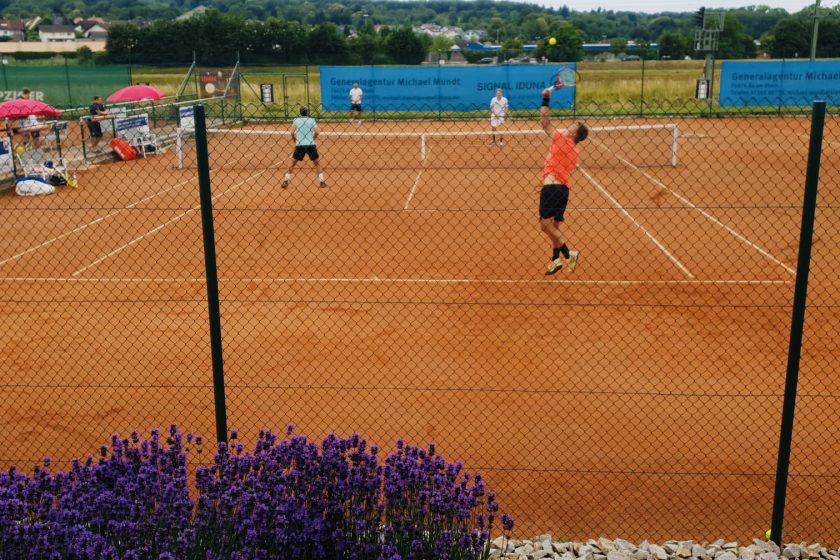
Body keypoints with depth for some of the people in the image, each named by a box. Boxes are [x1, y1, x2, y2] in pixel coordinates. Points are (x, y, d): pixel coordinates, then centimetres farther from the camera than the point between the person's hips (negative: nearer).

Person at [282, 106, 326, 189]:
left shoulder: (296, 120, 5)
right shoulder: (312, 120, 3)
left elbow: (292, 133, -3)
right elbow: (317, 132, -6)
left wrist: (295, 141, 15)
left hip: (299, 145, 1)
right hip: (311, 145, -1)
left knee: (293, 163, 13)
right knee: (317, 163, 14)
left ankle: (285, 181, 9)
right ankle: (322, 181, 8)